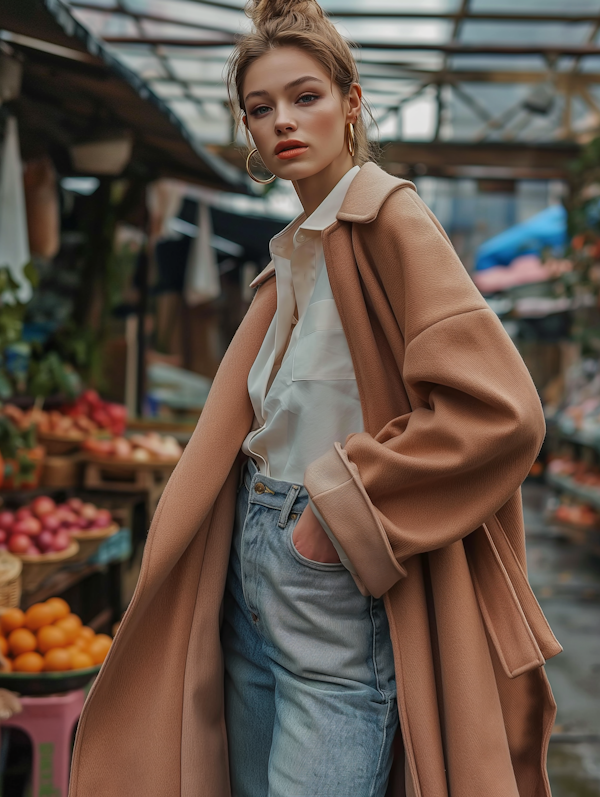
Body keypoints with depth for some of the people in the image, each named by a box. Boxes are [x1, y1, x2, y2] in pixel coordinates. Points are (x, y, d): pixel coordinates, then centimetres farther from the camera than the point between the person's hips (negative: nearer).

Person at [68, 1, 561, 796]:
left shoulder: (389, 220, -12)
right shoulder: (290, 255, 13)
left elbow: (500, 410, -23)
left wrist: (346, 506, -16)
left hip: (338, 604, -8)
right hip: (251, 581, 8)